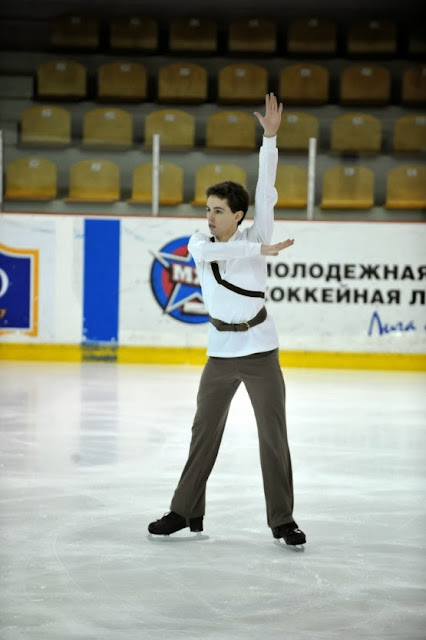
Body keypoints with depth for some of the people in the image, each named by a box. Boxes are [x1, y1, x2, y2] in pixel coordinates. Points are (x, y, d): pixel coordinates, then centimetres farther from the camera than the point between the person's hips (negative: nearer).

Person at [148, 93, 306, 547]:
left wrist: (270, 137, -22)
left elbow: (266, 191, -14)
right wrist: (260, 251, -27)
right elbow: (211, 252, -23)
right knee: (204, 432, 9)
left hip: (260, 352, -2)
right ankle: (186, 511, 20)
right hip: (220, 354, 3)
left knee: (273, 436, 0)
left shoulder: (254, 237, -5)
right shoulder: (199, 246, 0)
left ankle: (282, 520, 7)